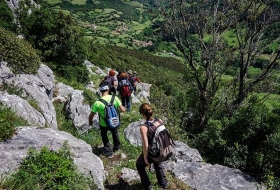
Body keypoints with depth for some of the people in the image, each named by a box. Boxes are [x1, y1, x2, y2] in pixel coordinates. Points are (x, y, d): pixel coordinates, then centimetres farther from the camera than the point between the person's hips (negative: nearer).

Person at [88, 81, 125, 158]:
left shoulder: (97, 103, -27)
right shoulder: (115, 98, -23)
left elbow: (91, 116, -17)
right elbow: (123, 110, -13)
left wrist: (90, 122, 5)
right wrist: (124, 108, 11)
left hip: (104, 124, -2)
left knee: (104, 135, 30)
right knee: (115, 133, 34)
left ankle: (108, 151, 34)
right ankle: (117, 147, 56)